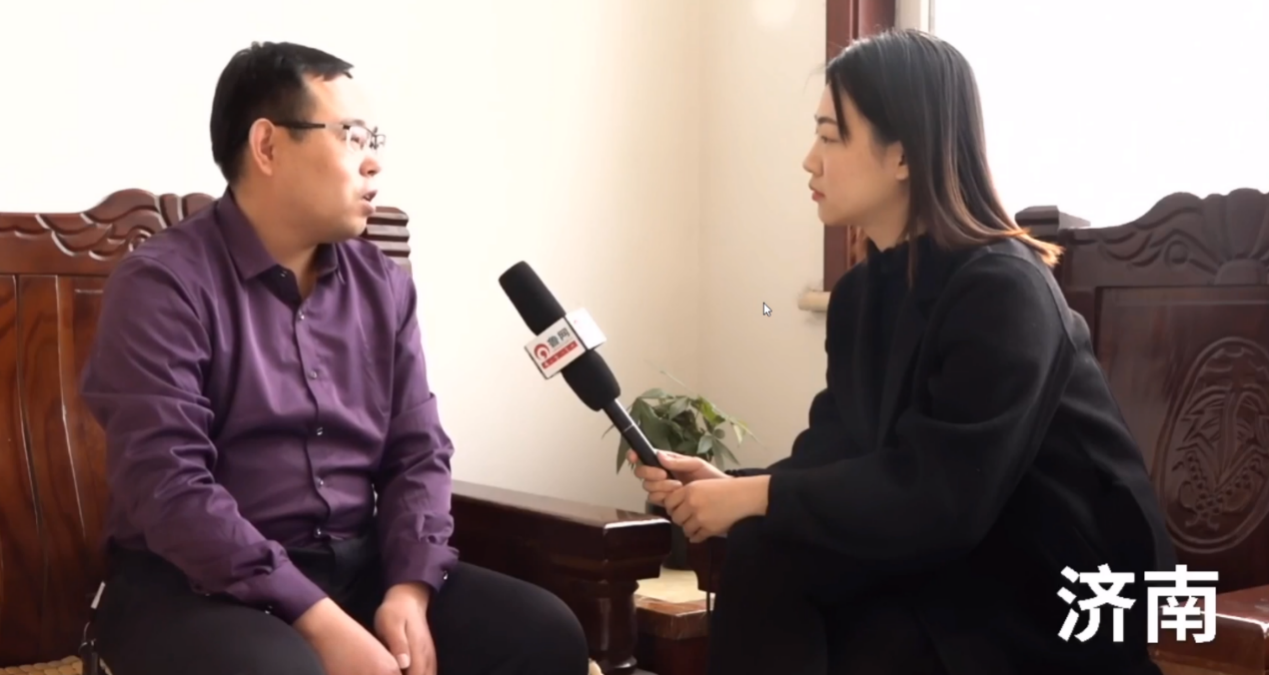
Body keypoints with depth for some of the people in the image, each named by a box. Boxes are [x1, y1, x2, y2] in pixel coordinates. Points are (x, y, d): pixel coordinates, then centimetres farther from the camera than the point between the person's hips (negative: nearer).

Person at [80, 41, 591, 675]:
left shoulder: (383, 284, 10)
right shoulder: (163, 284, -8)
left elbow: (419, 452, 8)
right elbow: (168, 486, -18)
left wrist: (409, 589, -10)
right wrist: (320, 622, -22)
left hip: (360, 567, 6)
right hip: (199, 583, -5)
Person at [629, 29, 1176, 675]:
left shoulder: (1002, 290, -19)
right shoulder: (860, 293, 6)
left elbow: (941, 496, -25)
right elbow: (837, 454, 2)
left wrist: (758, 497, -22)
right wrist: (735, 486, -16)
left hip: (1058, 585, -7)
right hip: (959, 562, 7)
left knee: (771, 555, -21)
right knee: (765, 552, -17)